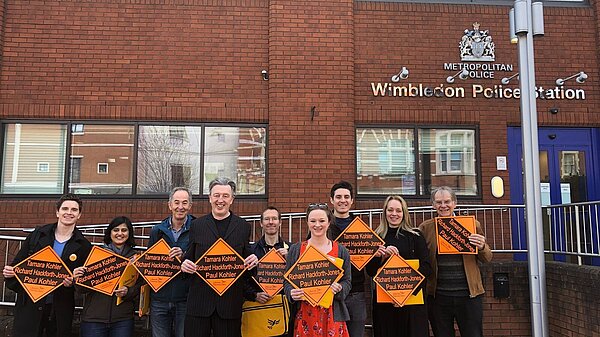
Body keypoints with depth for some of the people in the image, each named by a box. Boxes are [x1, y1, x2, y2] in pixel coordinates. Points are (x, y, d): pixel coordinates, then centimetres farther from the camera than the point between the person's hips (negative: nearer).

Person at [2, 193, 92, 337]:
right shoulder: (38, 234, 4)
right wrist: (10, 272, -11)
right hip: (30, 304, 1)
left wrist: (73, 282, -19)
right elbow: (18, 263, 9)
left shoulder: (83, 245, -1)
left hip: (61, 309, -1)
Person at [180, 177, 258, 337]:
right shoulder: (197, 225, 7)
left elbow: (246, 260, 11)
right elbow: (189, 257, 11)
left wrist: (253, 261, -11)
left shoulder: (243, 226, 7)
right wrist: (184, 264, -10)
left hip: (230, 300, 0)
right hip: (199, 299, 0)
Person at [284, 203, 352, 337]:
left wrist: (339, 289, -12)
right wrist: (292, 293, -12)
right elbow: (287, 280, 7)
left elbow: (347, 281, 8)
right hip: (304, 313, 0)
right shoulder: (295, 249, 6)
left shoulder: (341, 251, 5)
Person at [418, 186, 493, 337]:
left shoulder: (472, 225, 5)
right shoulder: (425, 228, 3)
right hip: (437, 296, 0)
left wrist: (482, 247, -10)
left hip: (468, 294, 0)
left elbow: (487, 259, 11)